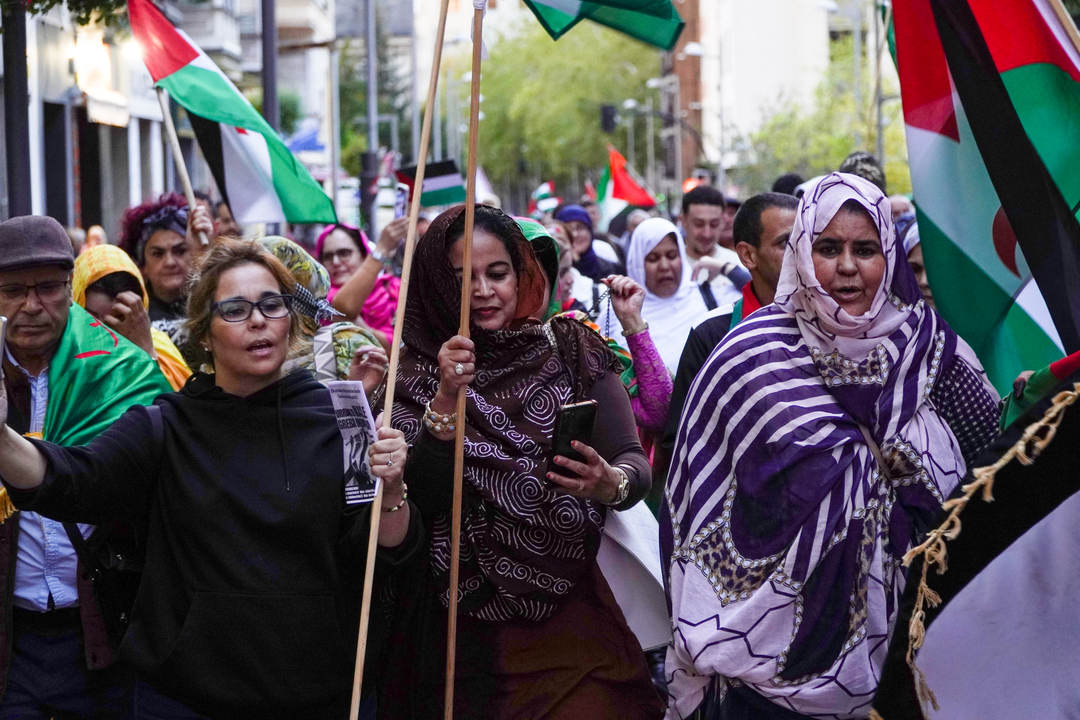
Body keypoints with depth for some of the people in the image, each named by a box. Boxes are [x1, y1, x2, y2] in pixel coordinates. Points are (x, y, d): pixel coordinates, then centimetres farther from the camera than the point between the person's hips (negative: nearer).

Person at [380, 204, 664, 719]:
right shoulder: (416, 374, 2)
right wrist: (446, 402, -19)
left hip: (569, 616, 0)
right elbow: (416, 501, -8)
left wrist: (611, 484, -25)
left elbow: (634, 463, -3)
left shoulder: (571, 349, 2)